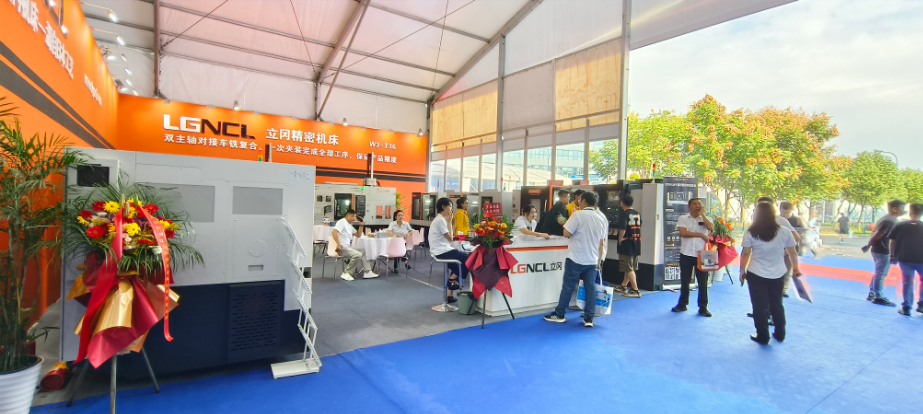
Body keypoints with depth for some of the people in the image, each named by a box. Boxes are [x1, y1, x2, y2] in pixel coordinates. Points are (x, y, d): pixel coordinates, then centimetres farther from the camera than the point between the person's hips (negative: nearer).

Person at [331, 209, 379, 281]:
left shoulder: (350, 225, 21)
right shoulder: (342, 222, -7)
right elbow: (334, 232, -22)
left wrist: (361, 226, 12)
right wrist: (338, 245, -28)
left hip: (348, 246, 10)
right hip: (342, 247, -10)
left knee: (363, 252, 13)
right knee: (358, 255, -25)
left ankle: (368, 272, 8)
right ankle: (346, 274, -15)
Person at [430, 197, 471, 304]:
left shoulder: (439, 219, 15)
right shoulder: (441, 220, -17)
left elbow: (448, 238, 13)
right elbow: (450, 238, -14)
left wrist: (447, 221, 6)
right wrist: (449, 222, -10)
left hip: (440, 250, 10)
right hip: (442, 251, -10)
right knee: (468, 259, -6)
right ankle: (453, 279, 8)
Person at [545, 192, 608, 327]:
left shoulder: (578, 214, -12)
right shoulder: (602, 218, 7)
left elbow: (566, 233, -14)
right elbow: (602, 242, 12)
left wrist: (566, 224, 6)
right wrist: (599, 260, 19)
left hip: (576, 258, -5)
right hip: (593, 260, 5)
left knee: (568, 287, 4)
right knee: (590, 288, 8)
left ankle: (559, 314, 14)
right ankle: (589, 318, 12)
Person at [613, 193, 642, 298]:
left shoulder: (623, 213, -14)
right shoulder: (638, 213, 8)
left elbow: (622, 229, -23)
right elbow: (639, 227, 16)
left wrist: (620, 239, -9)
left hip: (627, 244, -8)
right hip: (636, 243, 8)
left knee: (629, 269, -1)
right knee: (630, 267, 17)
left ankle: (635, 290, 0)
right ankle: (623, 286, 31)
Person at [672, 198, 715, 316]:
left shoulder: (705, 219, 8)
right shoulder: (683, 218, 3)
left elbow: (710, 227, -15)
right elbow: (683, 233, -11)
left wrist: (702, 214, -9)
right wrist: (700, 235, -10)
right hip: (686, 254, 0)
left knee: (703, 282, 3)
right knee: (684, 281, 9)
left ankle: (703, 307, 13)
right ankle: (682, 304, 22)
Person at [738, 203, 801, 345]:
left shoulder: (751, 233, -11)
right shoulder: (784, 232, -4)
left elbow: (745, 254, -8)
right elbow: (792, 253, 4)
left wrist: (742, 271, 3)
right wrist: (795, 268, 20)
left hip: (756, 274, -3)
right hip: (777, 274, 3)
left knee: (759, 306, 8)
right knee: (777, 305, 20)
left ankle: (763, 337, 16)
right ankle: (780, 334, 32)